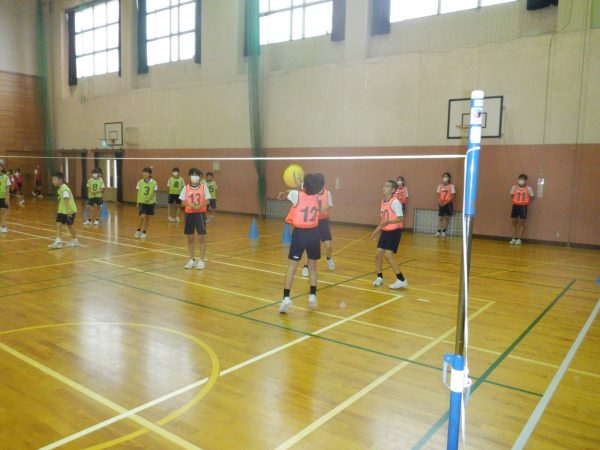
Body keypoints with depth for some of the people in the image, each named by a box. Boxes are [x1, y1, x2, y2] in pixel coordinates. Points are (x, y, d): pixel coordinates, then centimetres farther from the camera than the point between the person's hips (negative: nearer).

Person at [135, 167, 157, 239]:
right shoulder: (140, 182, -2)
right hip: (142, 202, 0)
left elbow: (154, 193, -2)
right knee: (142, 217, -13)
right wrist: (138, 203, 4)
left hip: (150, 203, 1)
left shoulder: (154, 183, -6)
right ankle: (138, 231, 8)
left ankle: (144, 233, 22)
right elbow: (138, 193, 4)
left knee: (148, 218, 8)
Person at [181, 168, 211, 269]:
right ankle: (192, 260, 20)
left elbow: (207, 201, -4)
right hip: (189, 214, 3)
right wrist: (190, 204, -17)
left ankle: (201, 260, 7)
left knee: (202, 238, -1)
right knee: (190, 238, 8)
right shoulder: (186, 188, 3)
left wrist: (199, 206, -20)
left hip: (200, 214, -2)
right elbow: (183, 202, 3)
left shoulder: (203, 186, -1)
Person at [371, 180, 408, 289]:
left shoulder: (395, 202, -17)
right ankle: (379, 277, 24)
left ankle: (401, 280, -3)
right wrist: (377, 230, 17)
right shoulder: (383, 201, 9)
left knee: (388, 255, -12)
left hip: (394, 231, -8)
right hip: (385, 231, 8)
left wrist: (388, 222, -35)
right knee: (378, 254, 7)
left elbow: (401, 219, -22)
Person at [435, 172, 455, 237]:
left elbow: (452, 196, -5)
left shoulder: (451, 186, -2)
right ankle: (438, 232, -2)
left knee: (447, 217, 3)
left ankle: (443, 231, 10)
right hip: (441, 204, 2)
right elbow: (439, 195, 7)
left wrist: (446, 202, -14)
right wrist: (441, 202, -7)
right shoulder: (440, 186, 6)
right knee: (441, 218, 0)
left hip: (448, 203, -2)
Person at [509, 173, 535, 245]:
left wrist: (525, 200, 0)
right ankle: (514, 238, 15)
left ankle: (519, 239, 8)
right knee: (514, 222, 6)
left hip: (523, 206, -2)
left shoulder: (528, 188, -4)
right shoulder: (514, 187, 1)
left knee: (521, 223, 2)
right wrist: (516, 200, 3)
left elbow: (532, 196, 5)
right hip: (515, 205, 2)